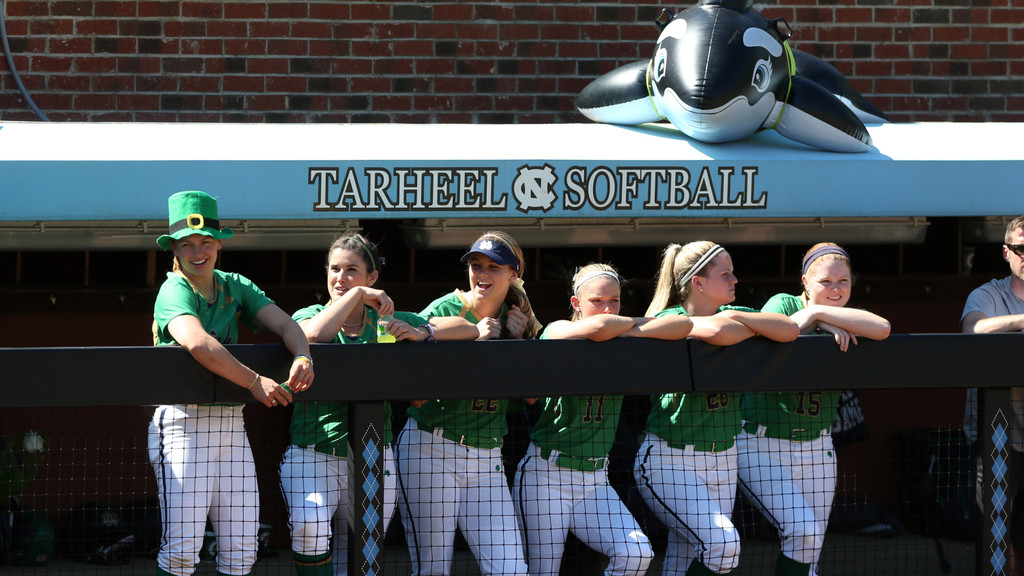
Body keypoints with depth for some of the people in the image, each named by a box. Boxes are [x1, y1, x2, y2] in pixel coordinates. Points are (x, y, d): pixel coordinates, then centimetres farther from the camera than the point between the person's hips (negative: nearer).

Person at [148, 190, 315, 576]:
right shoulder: (174, 291, -8)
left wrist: (302, 356, -22)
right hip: (185, 421, -6)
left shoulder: (236, 287, 13)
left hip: (230, 422, 6)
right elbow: (197, 343, -27)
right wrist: (254, 381, -31)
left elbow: (285, 324, 0)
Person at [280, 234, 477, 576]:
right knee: (310, 526, -29)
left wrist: (422, 334, -11)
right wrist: (358, 295, -14)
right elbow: (314, 334, -22)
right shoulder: (309, 316, 5)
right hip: (311, 454, -3)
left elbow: (469, 330, 7)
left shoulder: (387, 322, 10)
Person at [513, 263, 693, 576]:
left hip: (595, 480, 4)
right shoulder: (557, 332, -5)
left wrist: (631, 332, -15)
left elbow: (684, 325, -6)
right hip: (545, 475, -4)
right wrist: (634, 322, -6)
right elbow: (599, 326, -26)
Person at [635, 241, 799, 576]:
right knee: (723, 542, -25)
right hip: (670, 462, -6)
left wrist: (741, 319, -13)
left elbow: (791, 330, -7)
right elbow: (718, 331, -30)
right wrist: (758, 330, -10)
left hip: (722, 459, 6)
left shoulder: (733, 315, 8)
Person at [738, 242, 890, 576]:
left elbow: (881, 329, -20)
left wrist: (821, 313, -20)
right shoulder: (784, 304, -5)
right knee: (802, 530, -23)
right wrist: (809, 315, -19)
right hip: (761, 446, -5)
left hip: (816, 448, 5)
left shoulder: (846, 321, 4)